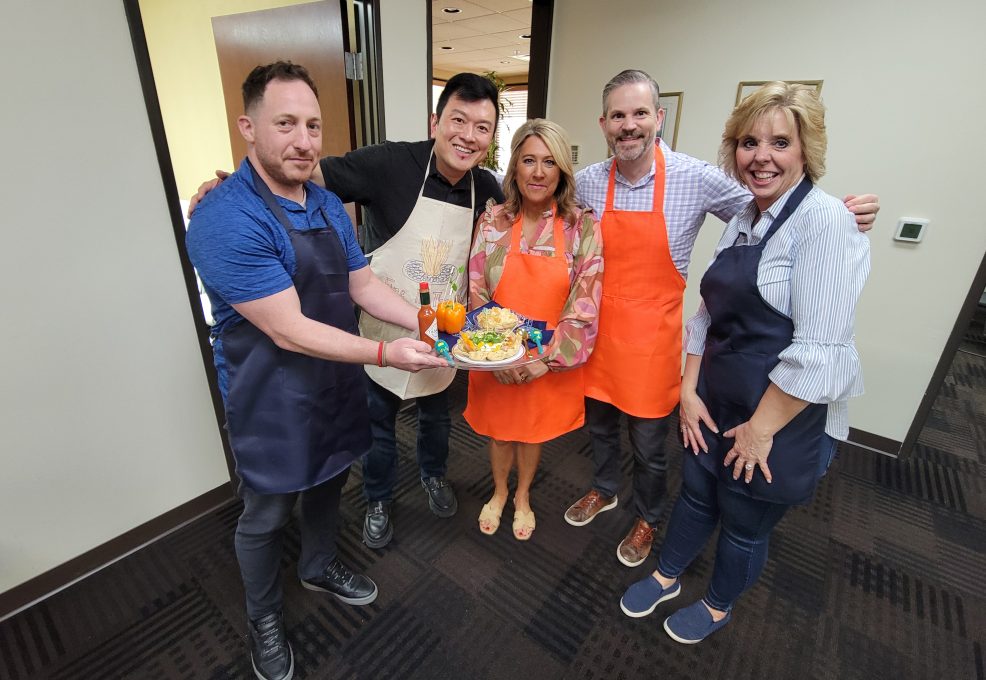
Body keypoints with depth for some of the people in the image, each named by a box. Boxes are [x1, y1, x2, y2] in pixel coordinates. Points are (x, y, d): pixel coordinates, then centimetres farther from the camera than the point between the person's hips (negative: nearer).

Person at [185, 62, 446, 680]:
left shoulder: (329, 204, 2)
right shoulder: (227, 220, -24)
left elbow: (363, 284, 4)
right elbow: (289, 330, -27)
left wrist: (422, 321, -10)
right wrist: (383, 353, -28)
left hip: (338, 387, 7)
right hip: (274, 404, -6)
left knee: (328, 484, 26)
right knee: (267, 514, 16)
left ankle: (320, 566, 55)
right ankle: (264, 617, 45)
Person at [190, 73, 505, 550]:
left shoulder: (488, 190, -4)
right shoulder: (390, 163, -19)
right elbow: (315, 174, -19)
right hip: (383, 332, -3)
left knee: (436, 413, 25)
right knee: (378, 422, 16)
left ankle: (434, 474, 56)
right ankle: (378, 500, 44)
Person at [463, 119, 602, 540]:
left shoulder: (583, 227, -9)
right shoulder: (493, 220, -6)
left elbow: (585, 306, -11)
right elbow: (477, 293, -6)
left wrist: (547, 358, -19)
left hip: (553, 361, 0)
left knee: (534, 431, 20)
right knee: (499, 429, 20)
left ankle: (523, 498, 50)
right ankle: (498, 493, 50)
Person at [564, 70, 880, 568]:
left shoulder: (697, 179, -11)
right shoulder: (587, 182, -3)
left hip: (652, 335, -3)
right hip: (598, 326, 3)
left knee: (649, 441, 14)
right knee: (598, 422, 22)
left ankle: (647, 518, 42)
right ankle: (604, 490, 51)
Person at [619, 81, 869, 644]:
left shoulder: (826, 222, -18)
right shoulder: (741, 221, 6)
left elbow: (819, 349, -23)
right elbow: (709, 313, 7)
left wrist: (762, 427, -18)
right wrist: (690, 389, 1)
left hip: (782, 415, -6)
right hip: (716, 402, 6)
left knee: (744, 522, 16)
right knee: (697, 493, 22)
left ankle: (719, 607, 45)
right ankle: (666, 577, 47)